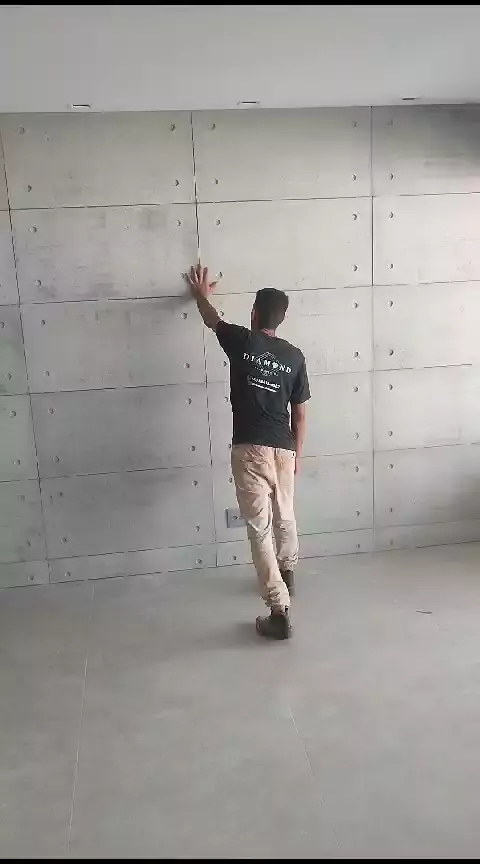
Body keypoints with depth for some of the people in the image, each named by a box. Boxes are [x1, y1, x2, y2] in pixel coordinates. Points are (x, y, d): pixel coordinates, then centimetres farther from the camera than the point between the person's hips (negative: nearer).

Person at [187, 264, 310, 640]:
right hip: (284, 448, 4)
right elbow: (299, 413, 7)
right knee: (285, 515, 26)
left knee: (260, 527, -3)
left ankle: (280, 612, -5)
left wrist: (201, 293, 39)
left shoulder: (242, 341, -3)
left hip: (250, 448, -4)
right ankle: (287, 574, 50)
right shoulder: (295, 356, 4)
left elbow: (211, 318, 18)